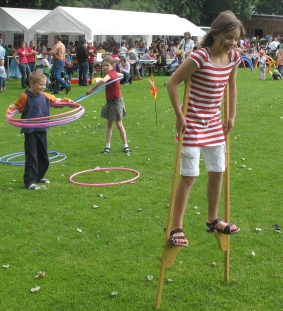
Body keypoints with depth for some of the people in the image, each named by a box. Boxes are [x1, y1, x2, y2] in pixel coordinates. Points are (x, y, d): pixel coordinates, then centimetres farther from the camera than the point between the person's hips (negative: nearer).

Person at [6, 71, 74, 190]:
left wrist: (67, 101, 13)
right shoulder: (25, 97, -10)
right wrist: (9, 111, -17)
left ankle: (39, 176, 32)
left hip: (42, 130, 6)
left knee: (43, 156, 15)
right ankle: (29, 181, -6)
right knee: (31, 157, -8)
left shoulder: (45, 96, 4)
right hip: (30, 131, -6)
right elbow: (16, 106, 1)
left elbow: (55, 100, 22)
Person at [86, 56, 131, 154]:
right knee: (109, 124, 9)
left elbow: (103, 81, -47)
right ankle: (107, 146, 14)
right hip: (110, 102, 9)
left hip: (116, 102, -9)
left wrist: (91, 89, -42)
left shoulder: (110, 74, -24)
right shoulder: (114, 73, 1)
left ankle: (125, 146, 13)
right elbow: (120, 74, 25)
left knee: (119, 124, 1)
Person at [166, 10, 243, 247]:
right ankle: (176, 228, 4)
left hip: (215, 122, 7)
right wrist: (180, 116, -18)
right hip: (193, 122, -7)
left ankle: (213, 220, 32)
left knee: (218, 172, 15)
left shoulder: (234, 58, -2)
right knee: (189, 176, -6)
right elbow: (173, 83, -19)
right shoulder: (201, 57, -22)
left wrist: (232, 116, 13)